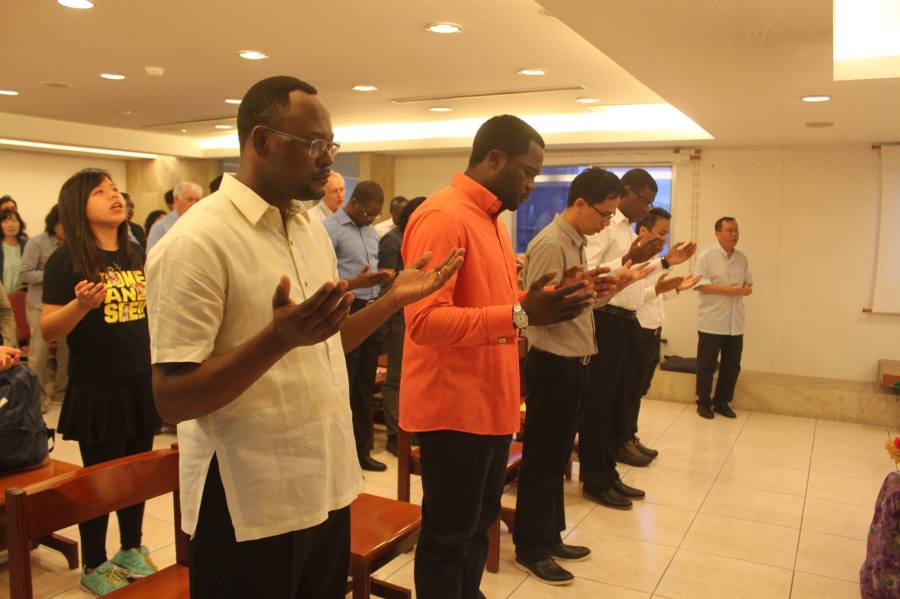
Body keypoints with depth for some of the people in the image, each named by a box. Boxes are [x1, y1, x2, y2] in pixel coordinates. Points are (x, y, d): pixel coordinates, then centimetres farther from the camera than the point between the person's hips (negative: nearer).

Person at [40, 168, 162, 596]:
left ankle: (131, 550, 35)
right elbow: (48, 331, -14)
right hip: (95, 390, -5)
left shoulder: (135, 254, 6)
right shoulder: (66, 260, -11)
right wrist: (81, 304, -30)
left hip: (141, 382, 6)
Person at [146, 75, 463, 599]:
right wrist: (278, 338, -32)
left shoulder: (312, 229, 8)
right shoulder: (198, 242, -17)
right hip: (251, 507, -7)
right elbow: (172, 400, -19)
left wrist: (396, 297, 5)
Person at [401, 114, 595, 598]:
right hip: (454, 408, -9)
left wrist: (543, 304, 5)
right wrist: (523, 314, -29)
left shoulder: (489, 218, 13)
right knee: (448, 536, 6)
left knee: (478, 525, 21)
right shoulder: (442, 217, -18)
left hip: (491, 403, 9)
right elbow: (425, 320, -27)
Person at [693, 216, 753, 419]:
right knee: (707, 365, 4)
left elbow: (749, 283, 14)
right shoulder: (707, 256, -8)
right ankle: (704, 403, 17)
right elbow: (700, 285, -15)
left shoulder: (742, 258, 10)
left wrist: (746, 289, -9)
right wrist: (728, 290, -20)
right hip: (711, 322, -5)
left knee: (732, 365, 10)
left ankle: (722, 402, 24)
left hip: (735, 323, 5)